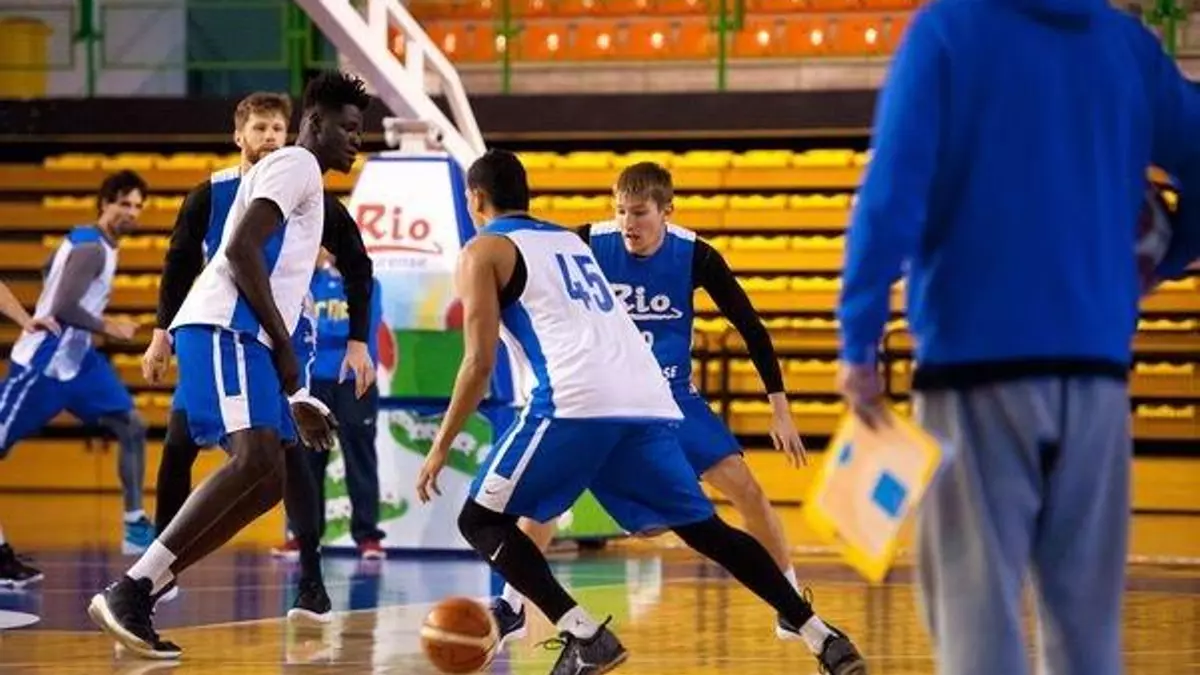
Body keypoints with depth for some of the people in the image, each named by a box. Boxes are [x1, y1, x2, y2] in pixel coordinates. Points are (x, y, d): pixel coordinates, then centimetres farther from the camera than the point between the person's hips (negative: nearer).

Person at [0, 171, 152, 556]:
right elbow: (63, 307, -28)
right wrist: (110, 329, -17)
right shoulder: (91, 248, -19)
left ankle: (135, 527, 6)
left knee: (132, 427, 4)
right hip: (42, 363, -10)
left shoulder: (95, 244, 11)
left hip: (76, 358, 10)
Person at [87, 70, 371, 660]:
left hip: (243, 335, 10)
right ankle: (129, 590, -25)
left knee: (268, 482, 6)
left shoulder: (299, 176, 31)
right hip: (224, 329, -10)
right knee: (254, 461, -23)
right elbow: (241, 249, -16)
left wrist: (294, 399, 29)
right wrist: (283, 343, -14)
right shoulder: (295, 164, -1)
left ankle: (137, 594, 2)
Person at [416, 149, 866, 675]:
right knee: (706, 529, 17)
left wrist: (441, 447, 6)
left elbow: (481, 361, 2)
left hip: (578, 400, -7)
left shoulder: (483, 252, 11)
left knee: (481, 521, 5)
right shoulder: (571, 240, 31)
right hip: (647, 399, 7)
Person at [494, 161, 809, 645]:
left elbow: (750, 326, -9)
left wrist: (780, 410, -11)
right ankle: (510, 608, -1)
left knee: (745, 488, -9)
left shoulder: (695, 256, -17)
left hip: (672, 396, 0)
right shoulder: (589, 244, -18)